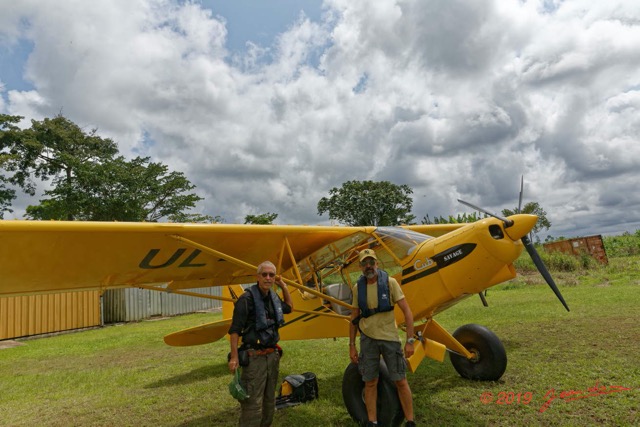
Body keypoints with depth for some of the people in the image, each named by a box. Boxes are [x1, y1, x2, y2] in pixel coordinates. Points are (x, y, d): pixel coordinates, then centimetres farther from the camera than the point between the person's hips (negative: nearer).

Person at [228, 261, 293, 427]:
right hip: (254, 357, -8)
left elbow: (289, 307, 27)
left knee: (269, 401, 18)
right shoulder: (247, 298, -15)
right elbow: (235, 329, -16)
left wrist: (283, 286, 17)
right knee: (253, 404, -7)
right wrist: (234, 357, -21)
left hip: (272, 355, 8)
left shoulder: (273, 296, 7)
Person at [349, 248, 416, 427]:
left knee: (400, 381, 5)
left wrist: (410, 340, -12)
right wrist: (351, 345, 6)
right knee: (370, 382, 9)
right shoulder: (358, 287, 0)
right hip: (368, 339, 2)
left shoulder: (390, 282, -9)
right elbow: (354, 317, 8)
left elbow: (407, 311, -8)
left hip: (390, 337, -2)